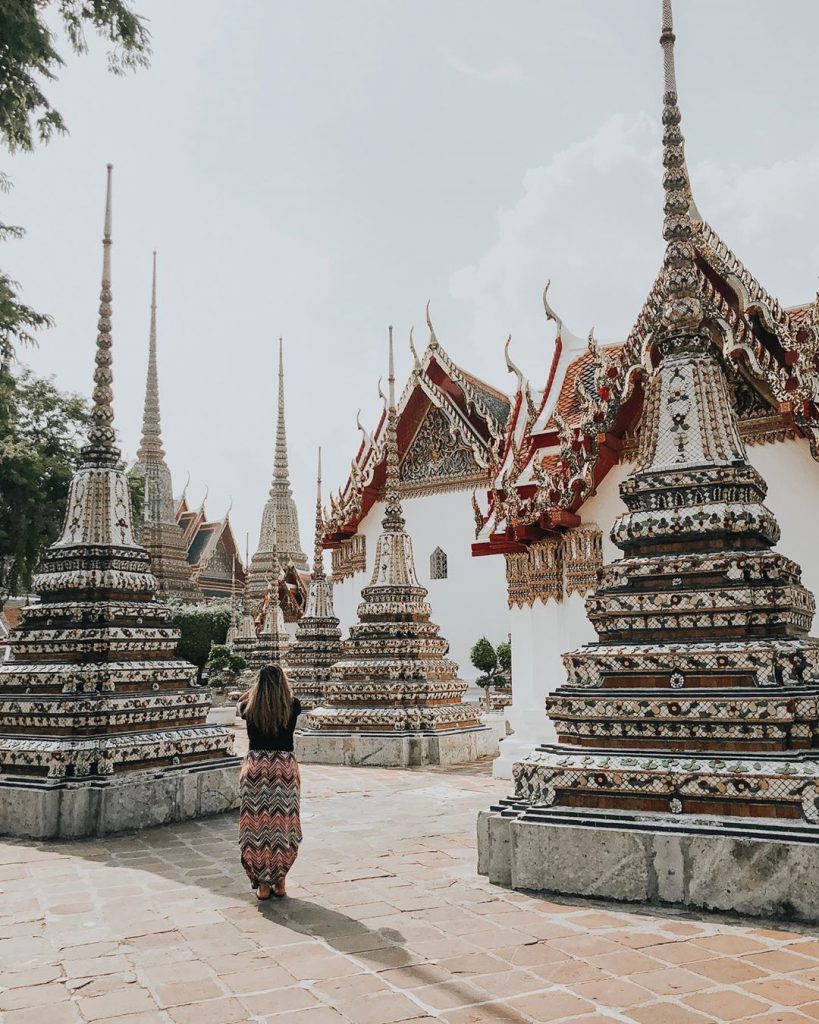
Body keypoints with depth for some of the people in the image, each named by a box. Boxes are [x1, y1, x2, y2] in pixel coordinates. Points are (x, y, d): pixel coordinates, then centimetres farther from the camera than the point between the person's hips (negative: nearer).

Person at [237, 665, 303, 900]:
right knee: (283, 825, 11)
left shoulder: (250, 708, -6)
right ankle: (280, 882, 18)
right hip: (285, 768, 0)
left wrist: (259, 684, 17)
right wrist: (280, 683, 21)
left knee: (257, 825, 8)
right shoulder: (292, 707, -6)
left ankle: (263, 884, 13)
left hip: (256, 769, 0)